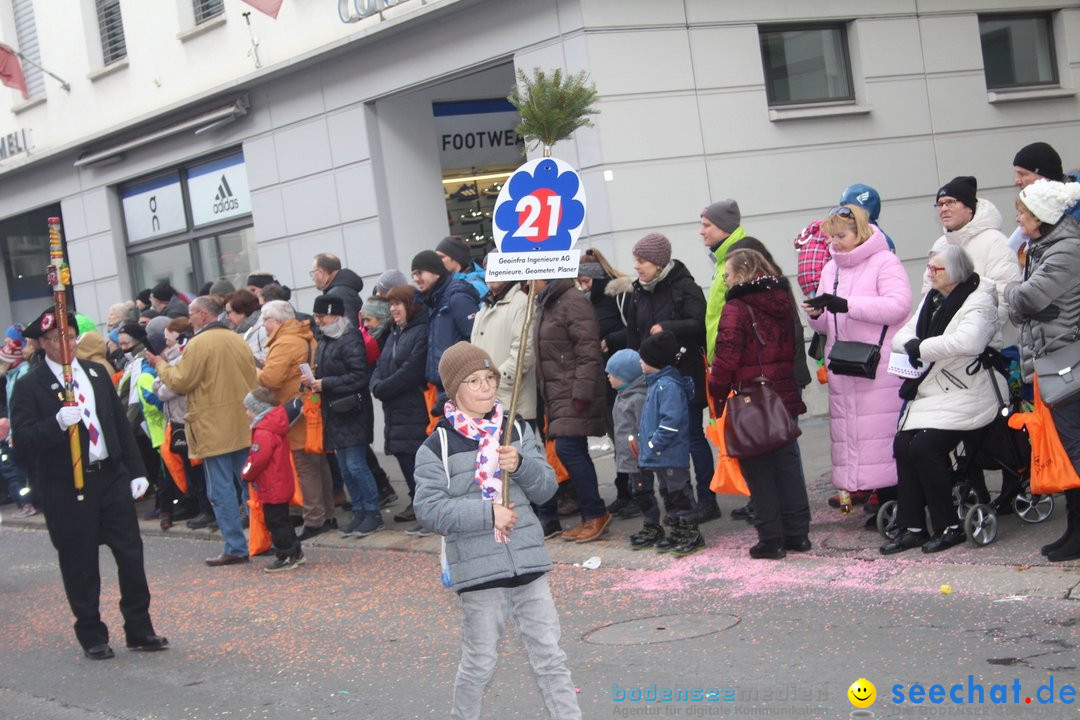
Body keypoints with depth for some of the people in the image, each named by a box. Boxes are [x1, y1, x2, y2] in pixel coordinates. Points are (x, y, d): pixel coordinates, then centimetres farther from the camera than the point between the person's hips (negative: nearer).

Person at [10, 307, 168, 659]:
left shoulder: (97, 373, 10)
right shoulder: (31, 386, -5)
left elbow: (121, 423, 13)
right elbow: (22, 438, -13)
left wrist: (136, 470, 9)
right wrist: (57, 424, -30)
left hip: (111, 477, 4)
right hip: (67, 489, -4)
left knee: (131, 555, 5)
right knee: (80, 566, 5)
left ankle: (139, 629, 18)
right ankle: (91, 636, 19)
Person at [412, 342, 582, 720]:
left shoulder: (517, 430, 7)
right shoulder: (437, 446, -6)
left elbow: (546, 487, 5)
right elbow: (429, 508, -13)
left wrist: (520, 465, -15)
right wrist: (487, 513, -20)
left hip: (528, 560, 4)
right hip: (478, 568, -3)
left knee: (549, 654, 7)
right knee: (479, 663, 7)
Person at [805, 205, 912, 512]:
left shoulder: (884, 261, -3)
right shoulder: (831, 269, 18)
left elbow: (898, 305, -18)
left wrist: (847, 305, -21)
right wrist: (816, 315, -4)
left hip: (879, 363, -7)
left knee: (879, 424, -8)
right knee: (846, 424, 6)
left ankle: (887, 485, -2)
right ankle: (855, 484, 11)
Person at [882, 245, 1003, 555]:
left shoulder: (978, 302, -10)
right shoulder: (932, 299, 16)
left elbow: (967, 340, -29)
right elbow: (901, 336, 15)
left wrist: (923, 348, -20)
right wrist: (911, 343, -9)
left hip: (965, 396, -8)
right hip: (930, 394, 8)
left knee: (925, 447, -21)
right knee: (903, 445, -10)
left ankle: (949, 527, -7)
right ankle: (912, 528, -2)